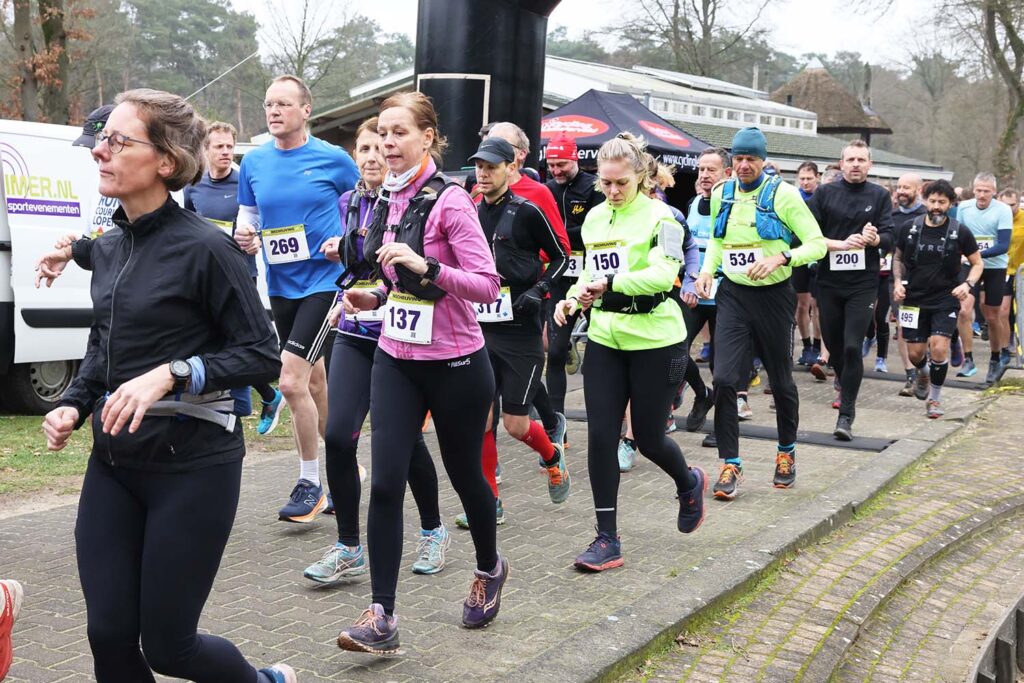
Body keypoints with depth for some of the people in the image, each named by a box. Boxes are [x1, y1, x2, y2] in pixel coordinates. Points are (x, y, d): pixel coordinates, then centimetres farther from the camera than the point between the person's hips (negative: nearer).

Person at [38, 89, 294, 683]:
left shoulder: (205, 247, -14)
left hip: (192, 466, -7)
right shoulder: (109, 249, 8)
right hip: (113, 464, 7)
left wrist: (171, 375, -25)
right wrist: (73, 406, 3)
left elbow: (263, 355, -13)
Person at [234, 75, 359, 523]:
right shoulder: (254, 163, 4)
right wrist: (245, 235, -7)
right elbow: (247, 213, 15)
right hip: (280, 285, 5)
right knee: (315, 381, 15)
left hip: (324, 281, -5)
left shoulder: (333, 159, -7)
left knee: (292, 381, -14)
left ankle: (310, 483, 1)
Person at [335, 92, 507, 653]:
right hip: (395, 359, 5)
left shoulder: (450, 200, -14)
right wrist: (373, 297, 2)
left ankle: (490, 569, 41)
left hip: (455, 364, -5)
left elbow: (486, 285, -18)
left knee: (464, 475, 13)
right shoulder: (387, 201, 6)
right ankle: (382, 616, -1)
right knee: (385, 484, -6)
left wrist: (425, 267, -30)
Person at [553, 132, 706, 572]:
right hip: (605, 338, 5)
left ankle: (689, 483, 40)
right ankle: (607, 539, 7)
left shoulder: (659, 217, -9)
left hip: (655, 341, -5)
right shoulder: (594, 218, 10)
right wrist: (573, 298, 0)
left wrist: (611, 282, -34)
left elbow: (664, 273, -23)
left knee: (648, 438, 5)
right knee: (600, 436, -3)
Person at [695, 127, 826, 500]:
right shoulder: (721, 194, 5)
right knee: (724, 379, -11)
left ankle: (787, 452, 34)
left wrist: (781, 257, -26)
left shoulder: (783, 193, -9)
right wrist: (707, 270, 3)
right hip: (732, 295, 3)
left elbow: (817, 243, -10)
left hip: (773, 296, -3)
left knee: (781, 380, 11)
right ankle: (730, 464, 0)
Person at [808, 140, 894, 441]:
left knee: (852, 346, -11)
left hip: (863, 284, -2)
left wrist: (873, 238, -24)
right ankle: (844, 386, 40)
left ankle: (846, 413, -4)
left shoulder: (879, 196, 3)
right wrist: (841, 244, -18)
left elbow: (889, 238, -2)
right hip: (829, 282, 2)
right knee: (833, 344, 12)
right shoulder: (824, 194, 2)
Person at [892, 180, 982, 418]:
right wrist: (898, 282, -4)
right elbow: (898, 258, 13)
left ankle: (934, 398, 7)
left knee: (939, 348, -15)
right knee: (915, 353, 6)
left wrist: (968, 284, -13)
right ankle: (923, 374, 44)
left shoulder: (960, 232, -6)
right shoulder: (910, 228, -1)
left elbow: (978, 263, 5)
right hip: (914, 299, 2)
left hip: (945, 300, -2)